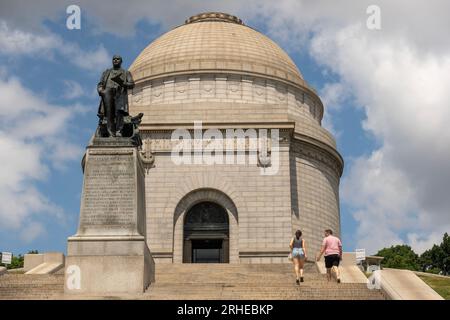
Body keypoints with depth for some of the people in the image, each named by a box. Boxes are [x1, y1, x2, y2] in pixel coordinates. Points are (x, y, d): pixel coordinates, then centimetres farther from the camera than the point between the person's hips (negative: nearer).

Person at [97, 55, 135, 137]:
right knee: (109, 114, -16)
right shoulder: (106, 72, 30)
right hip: (108, 92, 1)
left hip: (120, 93, -1)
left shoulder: (126, 73, 24)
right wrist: (100, 91, -2)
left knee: (119, 112, -25)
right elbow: (100, 85, 22)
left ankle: (118, 132, -30)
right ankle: (111, 134, -23)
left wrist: (122, 83, -11)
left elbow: (131, 84, 9)